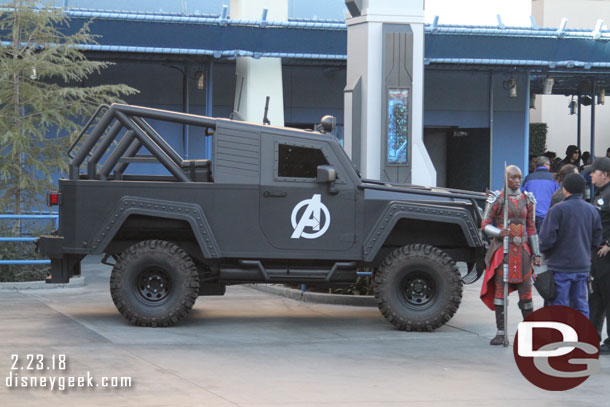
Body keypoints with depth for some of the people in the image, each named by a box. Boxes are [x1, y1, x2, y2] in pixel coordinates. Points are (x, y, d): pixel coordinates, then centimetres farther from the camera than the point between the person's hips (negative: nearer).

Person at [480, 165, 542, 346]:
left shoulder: (526, 199, 10)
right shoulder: (497, 199, -1)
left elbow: (531, 227, 13)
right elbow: (485, 225, -1)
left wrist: (536, 253, 9)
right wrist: (499, 232, -22)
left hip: (522, 249, 3)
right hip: (501, 249, -3)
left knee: (526, 290, 2)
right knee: (500, 288, -5)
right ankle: (500, 332, -1)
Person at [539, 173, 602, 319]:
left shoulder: (558, 209, -14)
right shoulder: (592, 210, 4)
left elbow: (547, 239, -16)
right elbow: (596, 240, 7)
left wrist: (545, 252, 3)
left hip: (561, 266, -5)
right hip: (583, 266, 5)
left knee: (560, 305, 1)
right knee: (580, 304, 13)